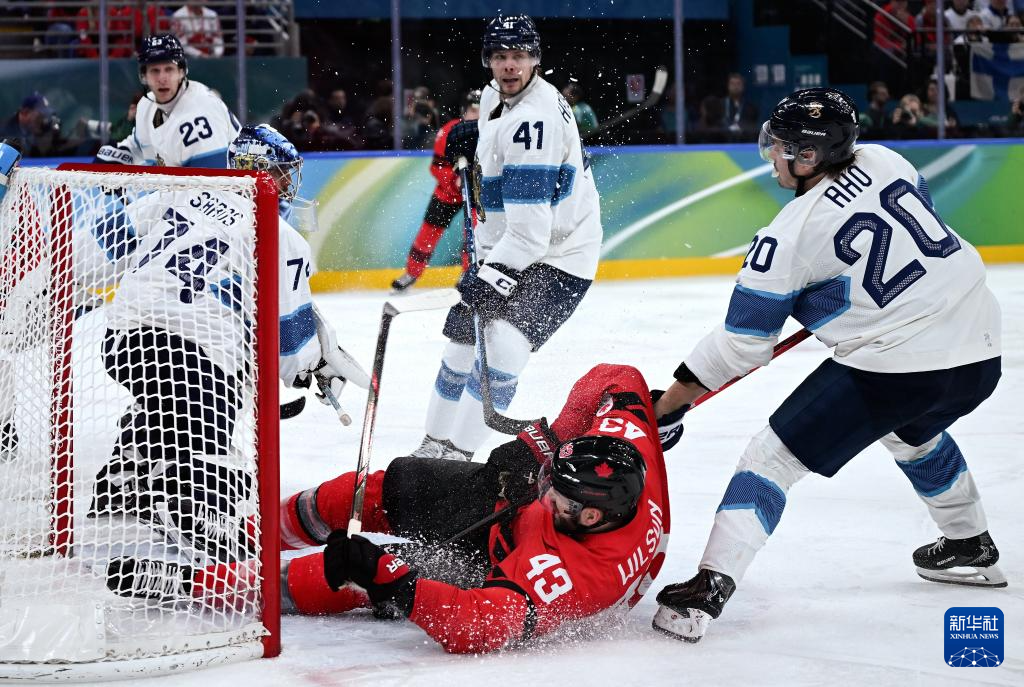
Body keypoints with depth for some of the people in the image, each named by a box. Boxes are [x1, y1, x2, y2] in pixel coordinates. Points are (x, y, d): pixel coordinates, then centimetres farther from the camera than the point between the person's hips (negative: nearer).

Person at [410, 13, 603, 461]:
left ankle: (458, 453, -18)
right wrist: (473, 139, 9)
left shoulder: (534, 118, -26)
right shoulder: (494, 98, 2)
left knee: (502, 342, -24)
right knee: (464, 336, 13)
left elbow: (530, 227, -31)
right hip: (505, 246, 9)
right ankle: (437, 442, 30)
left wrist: (494, 274, -34)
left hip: (557, 256, -9)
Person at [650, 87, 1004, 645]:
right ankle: (970, 549, 51)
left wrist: (667, 404, 3)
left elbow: (741, 343, -5)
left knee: (772, 457, 1)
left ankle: (709, 588, -9)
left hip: (893, 368, -7)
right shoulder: (884, 161, 5)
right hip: (981, 351, 7)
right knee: (913, 432, 38)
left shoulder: (789, 235, -10)